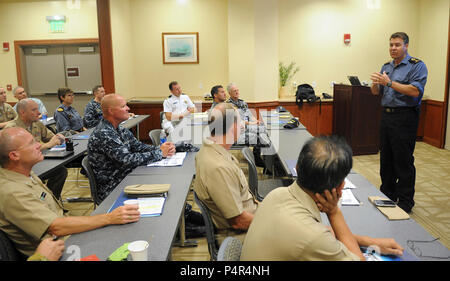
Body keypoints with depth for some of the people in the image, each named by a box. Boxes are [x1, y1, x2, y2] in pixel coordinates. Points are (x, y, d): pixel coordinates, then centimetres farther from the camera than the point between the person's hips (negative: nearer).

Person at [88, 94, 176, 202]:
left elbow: (138, 146, 8)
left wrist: (160, 148, -11)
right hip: (111, 190, -9)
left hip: (125, 177, 9)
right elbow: (127, 160, -27)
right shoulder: (103, 134, -23)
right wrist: (159, 153, -21)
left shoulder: (120, 129, 8)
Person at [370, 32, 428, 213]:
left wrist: (389, 83, -23)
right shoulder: (386, 67, 16)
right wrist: (375, 84, -9)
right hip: (386, 115, 7)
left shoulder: (417, 66, -4)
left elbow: (415, 91, -19)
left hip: (405, 118, -7)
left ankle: (405, 203, 7)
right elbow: (376, 93, 14)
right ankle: (387, 194, 26)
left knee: (403, 161, -3)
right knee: (386, 158, 13)